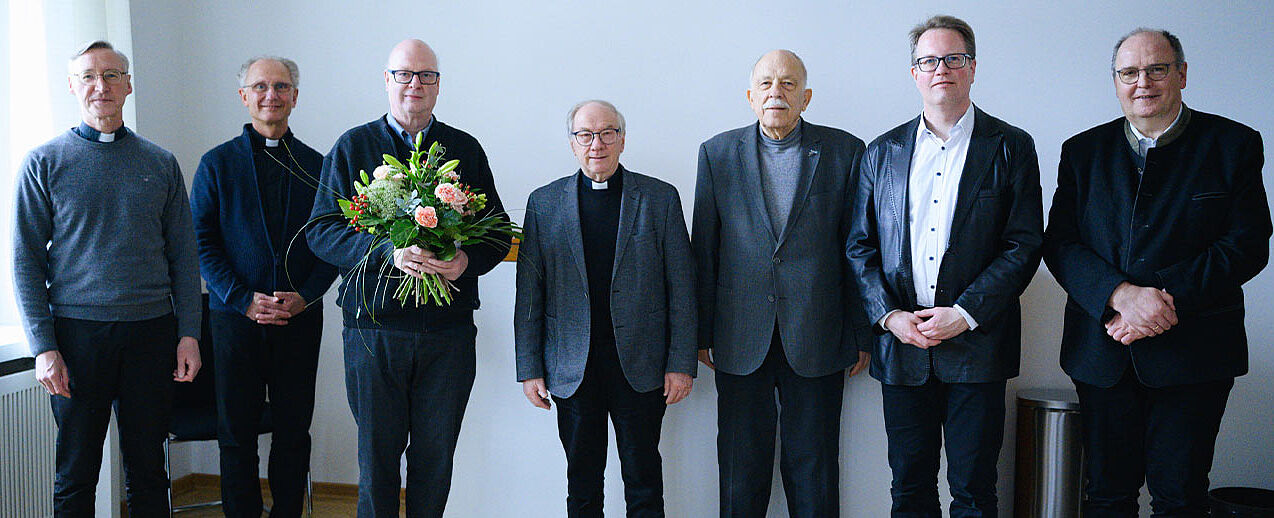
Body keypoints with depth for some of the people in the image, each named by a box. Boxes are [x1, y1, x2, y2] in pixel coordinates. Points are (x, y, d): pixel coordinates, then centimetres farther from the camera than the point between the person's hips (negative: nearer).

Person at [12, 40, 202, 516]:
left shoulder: (161, 164, 9)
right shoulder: (44, 164, 3)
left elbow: (183, 256, 8)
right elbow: (26, 262, 0)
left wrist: (189, 333, 0)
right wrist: (43, 347, -8)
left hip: (151, 333, 2)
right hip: (78, 332, -1)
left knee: (148, 469, 9)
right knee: (76, 475, 7)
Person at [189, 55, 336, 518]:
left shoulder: (316, 166, 7)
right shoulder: (217, 163, 5)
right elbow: (202, 241, 0)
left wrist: (305, 296, -10)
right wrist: (243, 299, -12)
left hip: (300, 319, 1)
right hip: (235, 317, -1)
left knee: (294, 432, 7)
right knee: (237, 432, 6)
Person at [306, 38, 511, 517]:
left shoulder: (466, 149, 10)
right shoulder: (353, 146, 5)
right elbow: (321, 230, -2)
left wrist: (467, 259, -12)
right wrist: (389, 252, -19)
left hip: (449, 329, 2)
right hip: (374, 325, -1)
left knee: (436, 452, 9)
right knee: (377, 450, 7)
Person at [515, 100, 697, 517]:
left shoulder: (660, 198, 2)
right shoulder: (544, 203, 5)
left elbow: (681, 288, 1)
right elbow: (529, 293, 4)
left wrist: (681, 364, -4)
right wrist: (529, 369, 0)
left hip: (640, 368, -1)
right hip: (572, 369, 1)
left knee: (644, 482, 7)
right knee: (582, 482, 10)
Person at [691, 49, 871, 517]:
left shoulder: (844, 151, 3)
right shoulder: (717, 153, 5)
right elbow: (703, 250, 5)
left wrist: (862, 334, 3)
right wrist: (700, 333, 4)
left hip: (816, 338, 0)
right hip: (741, 338, 1)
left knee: (813, 466, 9)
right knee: (741, 466, 9)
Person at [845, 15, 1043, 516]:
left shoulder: (1011, 147, 2)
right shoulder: (882, 151, 10)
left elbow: (1024, 245, -3)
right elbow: (860, 246, 9)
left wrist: (966, 313, -13)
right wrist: (888, 314, -6)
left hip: (977, 344, -2)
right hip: (900, 344, 2)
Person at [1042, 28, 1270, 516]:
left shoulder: (1234, 144, 4)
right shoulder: (1083, 151, 9)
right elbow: (1059, 243, 1)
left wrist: (1167, 299, -16)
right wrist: (1121, 294, -17)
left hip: (1193, 352, -2)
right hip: (1102, 352, 2)